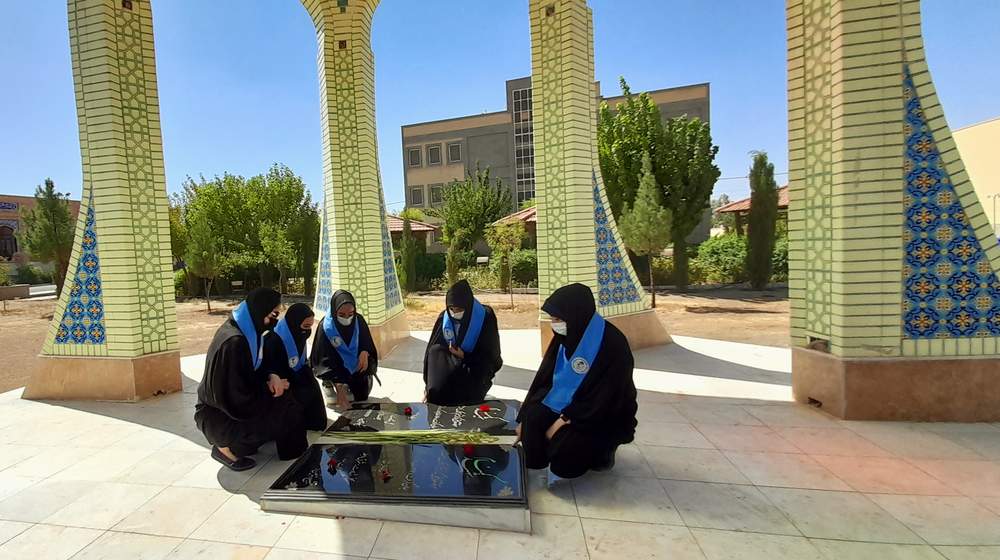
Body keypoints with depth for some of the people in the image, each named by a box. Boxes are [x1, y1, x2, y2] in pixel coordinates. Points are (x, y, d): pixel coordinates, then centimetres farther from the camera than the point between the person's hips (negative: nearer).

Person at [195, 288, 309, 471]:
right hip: (217, 415, -8)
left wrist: (270, 377, -8)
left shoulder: (245, 328, -3)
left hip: (229, 401, 8)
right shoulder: (234, 342, -31)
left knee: (288, 402, 0)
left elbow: (253, 367, 12)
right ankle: (226, 447, -1)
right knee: (285, 414, -18)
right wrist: (273, 387, -13)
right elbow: (239, 401, -28)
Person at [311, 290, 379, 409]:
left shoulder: (359, 320, -16)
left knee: (362, 395, -4)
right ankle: (329, 383, 9)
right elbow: (327, 359, -28)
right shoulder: (326, 327, -25)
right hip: (333, 366, -1)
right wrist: (340, 388, -37)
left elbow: (367, 343, -2)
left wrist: (365, 352, -28)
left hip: (356, 364, 1)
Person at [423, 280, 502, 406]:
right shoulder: (444, 318, -7)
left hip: (476, 369, -3)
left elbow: (489, 355, -9)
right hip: (451, 367, 4)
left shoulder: (485, 319, -15)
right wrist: (429, 386, -10)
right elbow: (432, 351, -4)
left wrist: (465, 356, -23)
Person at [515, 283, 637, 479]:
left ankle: (602, 448, 7)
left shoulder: (612, 344, -23)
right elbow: (544, 377, 0)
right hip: (565, 402, 5)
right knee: (532, 421, -21)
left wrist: (566, 420, -23)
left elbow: (604, 398, -22)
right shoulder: (565, 335, -3)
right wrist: (524, 417, -4)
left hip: (604, 416, -5)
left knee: (564, 451, -23)